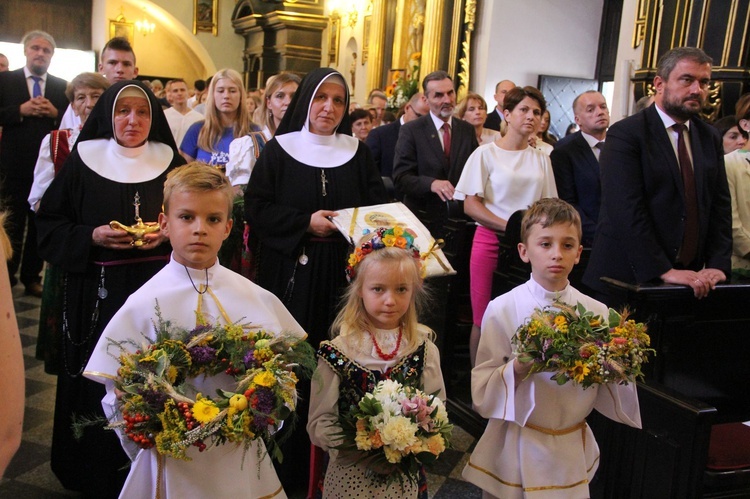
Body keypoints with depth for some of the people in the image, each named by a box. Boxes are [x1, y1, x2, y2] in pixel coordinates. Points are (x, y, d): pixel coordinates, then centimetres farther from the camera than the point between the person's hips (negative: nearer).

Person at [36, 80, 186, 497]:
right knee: (100, 383, 6)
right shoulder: (82, 162, 1)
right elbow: (50, 224, 3)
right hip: (97, 294, 0)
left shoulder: (172, 163, 4)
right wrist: (92, 236, -13)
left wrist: (167, 235, -12)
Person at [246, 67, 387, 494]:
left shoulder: (359, 152, 10)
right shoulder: (279, 150, 3)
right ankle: (291, 466, 15)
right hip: (293, 274, -1)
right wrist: (305, 222, -14)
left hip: (344, 273, 2)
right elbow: (257, 208, -3)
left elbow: (379, 205, 9)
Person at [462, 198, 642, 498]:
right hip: (516, 451, -2)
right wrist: (518, 368, -28)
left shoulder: (596, 312, -3)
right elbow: (481, 394, -13)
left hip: (573, 452, 3)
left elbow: (603, 395, 4)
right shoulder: (503, 310, -11)